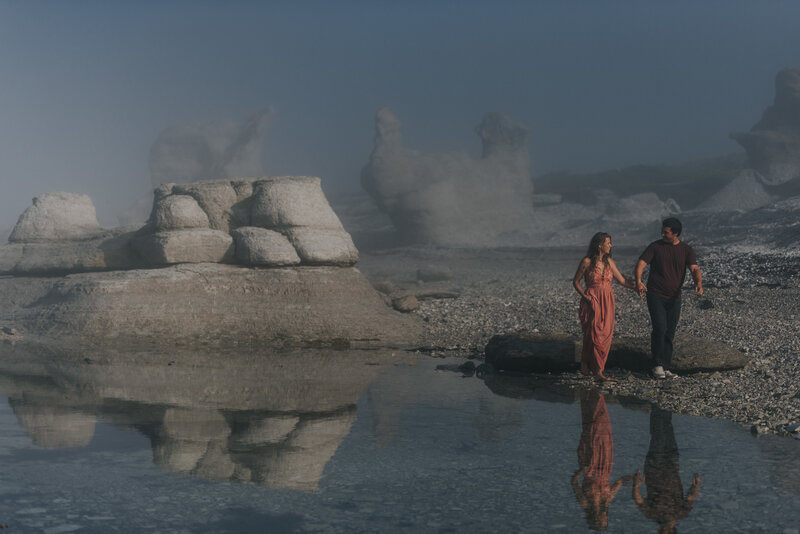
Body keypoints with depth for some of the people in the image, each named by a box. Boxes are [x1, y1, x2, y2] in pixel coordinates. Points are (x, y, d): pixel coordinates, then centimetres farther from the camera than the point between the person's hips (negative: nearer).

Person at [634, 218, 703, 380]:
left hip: (674, 298, 3)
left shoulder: (686, 250, 3)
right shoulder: (655, 246, -2)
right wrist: (638, 281, -32)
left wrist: (698, 283, -30)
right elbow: (641, 264, -11)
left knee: (669, 333, 7)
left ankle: (665, 367, 16)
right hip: (655, 295, -3)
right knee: (660, 328, -16)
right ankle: (656, 365, -4)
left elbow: (695, 269, -8)